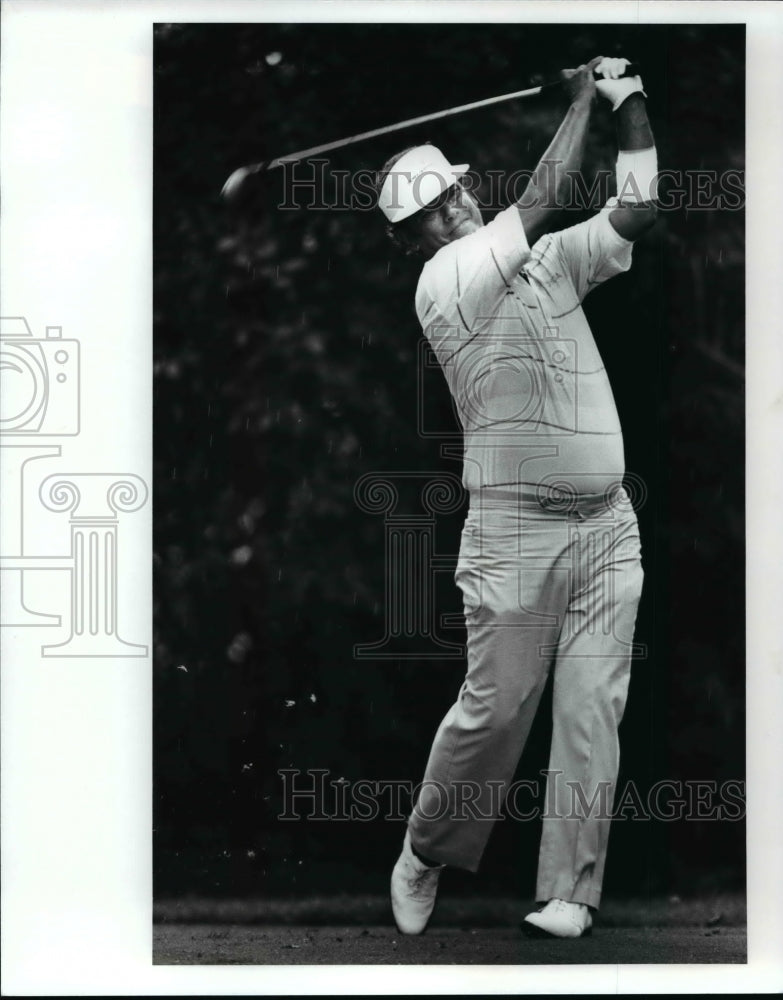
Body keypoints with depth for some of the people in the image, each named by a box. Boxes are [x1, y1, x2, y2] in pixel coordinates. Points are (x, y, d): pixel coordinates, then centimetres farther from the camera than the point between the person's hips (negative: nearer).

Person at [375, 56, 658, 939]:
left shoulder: (546, 261, 14)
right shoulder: (441, 285, -8)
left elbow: (634, 210, 11)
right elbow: (542, 198, -13)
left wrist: (630, 104, 5)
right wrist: (581, 98, -1)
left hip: (608, 525, 6)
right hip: (516, 528, -5)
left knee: (592, 713, 0)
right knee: (496, 707, -2)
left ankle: (567, 896, 5)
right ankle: (426, 853, 22)